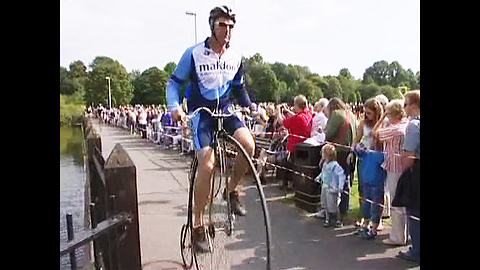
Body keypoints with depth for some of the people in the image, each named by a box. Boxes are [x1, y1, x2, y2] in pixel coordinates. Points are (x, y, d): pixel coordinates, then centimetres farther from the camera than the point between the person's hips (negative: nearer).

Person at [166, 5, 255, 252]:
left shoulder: (235, 57, 3)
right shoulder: (193, 53, -10)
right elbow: (174, 82, -4)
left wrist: (251, 106, 3)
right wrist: (175, 106, -21)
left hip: (224, 111, 4)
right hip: (201, 113, -4)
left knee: (248, 144, -25)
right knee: (207, 164, -21)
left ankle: (232, 189, 3)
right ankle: (198, 225, -4)